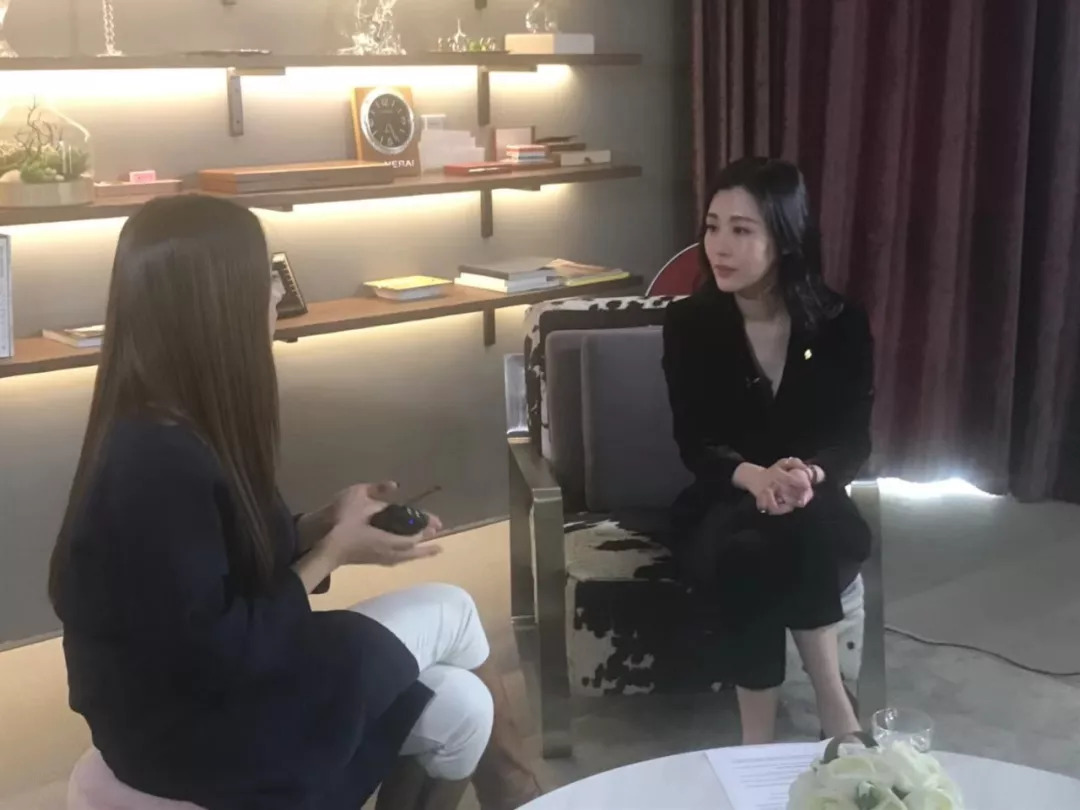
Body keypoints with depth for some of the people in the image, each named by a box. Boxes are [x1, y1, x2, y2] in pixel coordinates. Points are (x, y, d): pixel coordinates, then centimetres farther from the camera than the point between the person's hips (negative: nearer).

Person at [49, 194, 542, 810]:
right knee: (449, 610, -1)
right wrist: (333, 552, -15)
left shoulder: (176, 429, 2)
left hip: (218, 679, 8)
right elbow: (216, 654, -25)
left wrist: (323, 523, -4)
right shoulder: (156, 463, -28)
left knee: (457, 705, 0)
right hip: (193, 725, -8)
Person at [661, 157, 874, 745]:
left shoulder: (841, 325, -4)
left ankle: (760, 738, -23)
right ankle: (832, 706, -19)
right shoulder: (689, 323, -5)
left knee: (796, 535, -35)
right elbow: (693, 443, -9)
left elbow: (854, 440, -6)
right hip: (718, 506, 0)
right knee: (745, 550, -34)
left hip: (814, 505, 0)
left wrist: (810, 474, -30)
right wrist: (754, 477, -31)